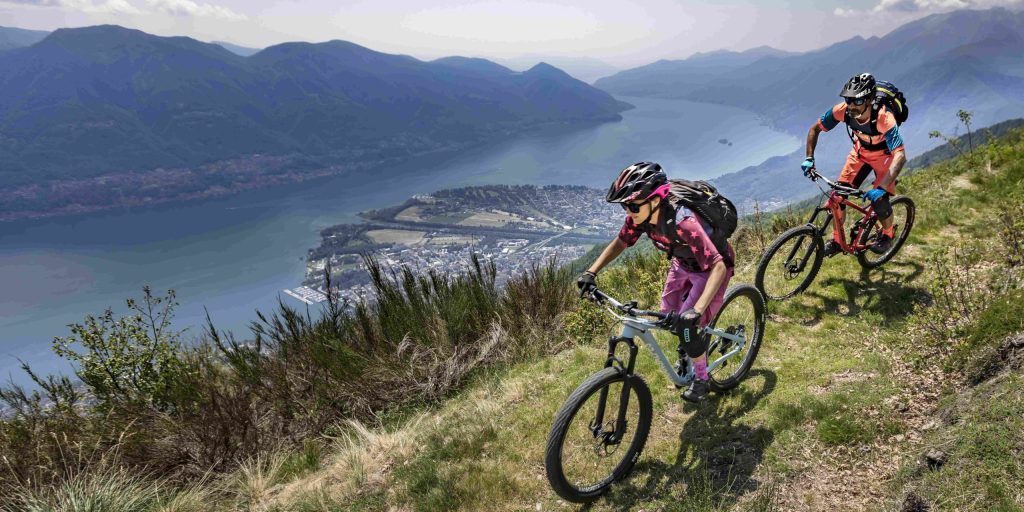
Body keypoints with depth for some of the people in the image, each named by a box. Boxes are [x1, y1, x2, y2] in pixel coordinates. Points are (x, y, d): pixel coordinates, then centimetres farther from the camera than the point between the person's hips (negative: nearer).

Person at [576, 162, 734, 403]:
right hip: (683, 264, 6)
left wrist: (696, 311, -56)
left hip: (711, 268, -6)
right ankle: (690, 348, 40)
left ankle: (701, 380, 12)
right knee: (668, 317, 8)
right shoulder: (639, 216, -22)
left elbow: (718, 266, -46)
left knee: (686, 325, -13)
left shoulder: (683, 222, -42)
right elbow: (619, 243, -4)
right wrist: (591, 272, -14)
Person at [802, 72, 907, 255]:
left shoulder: (884, 118, -40)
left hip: (884, 155, -4)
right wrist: (809, 158, -23)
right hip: (860, 152, 4)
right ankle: (837, 241, 9)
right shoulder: (842, 110, -29)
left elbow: (900, 156, -45)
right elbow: (814, 129, -12)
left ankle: (887, 236, 20)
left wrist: (882, 188, -55)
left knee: (879, 201, -13)